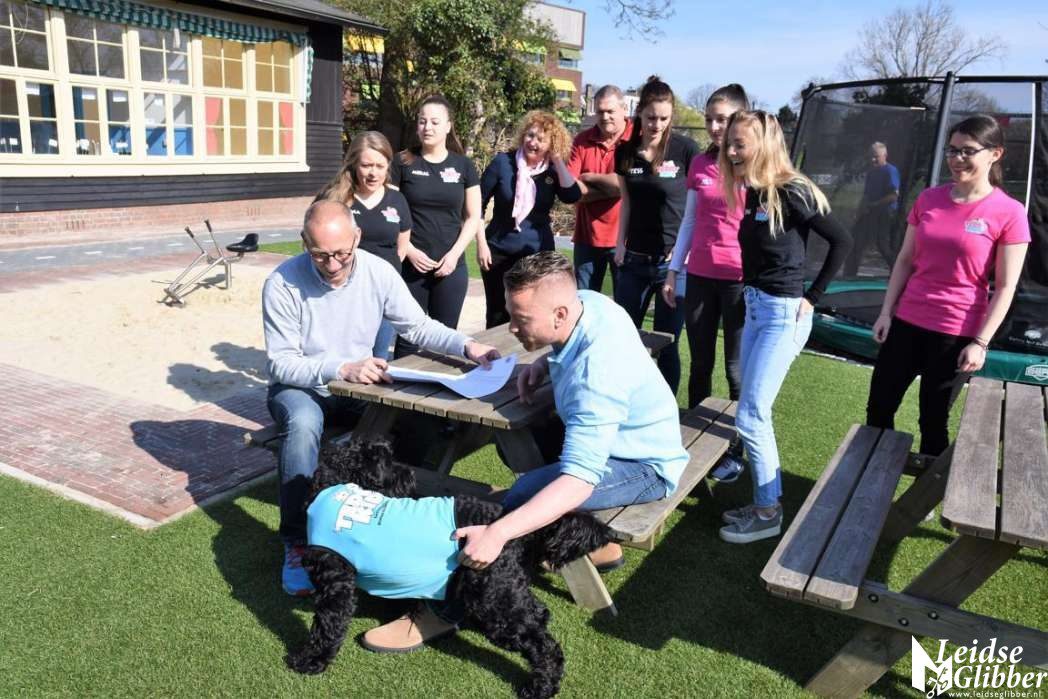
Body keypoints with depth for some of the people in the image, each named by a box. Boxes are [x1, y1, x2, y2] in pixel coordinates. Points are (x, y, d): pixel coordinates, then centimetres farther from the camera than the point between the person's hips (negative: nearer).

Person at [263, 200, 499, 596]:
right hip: (299, 386, -2)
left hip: (359, 385, 3)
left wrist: (466, 346, -19)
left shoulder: (379, 272, -10)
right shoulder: (282, 284, -19)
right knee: (304, 424, -37)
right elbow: (280, 362, -19)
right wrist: (341, 368, -34)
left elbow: (418, 326, -2)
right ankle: (296, 541, -21)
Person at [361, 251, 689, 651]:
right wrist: (543, 365, -4)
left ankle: (447, 608, -13)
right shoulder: (585, 300, -10)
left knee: (526, 492, -29)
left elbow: (579, 480, -40)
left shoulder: (597, 372, -35)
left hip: (646, 468, -10)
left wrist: (498, 533, -45)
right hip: (636, 439, 10)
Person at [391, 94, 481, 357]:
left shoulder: (463, 166, 6)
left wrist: (454, 254, -6)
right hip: (410, 265, -1)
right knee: (408, 337, 3)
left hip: (450, 268, 2)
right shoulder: (403, 162, 1)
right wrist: (409, 251, -10)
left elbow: (473, 217, 6)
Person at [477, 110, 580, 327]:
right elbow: (478, 203, -2)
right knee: (497, 317, 8)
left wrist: (557, 160, -14)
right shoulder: (503, 162, -5)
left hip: (538, 254, 1)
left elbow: (572, 196, -18)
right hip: (499, 252, -1)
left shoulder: (553, 171, 1)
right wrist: (481, 243, -7)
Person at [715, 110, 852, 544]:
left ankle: (768, 513, 10)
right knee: (754, 414, 13)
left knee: (750, 417, -5)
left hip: (783, 314, -8)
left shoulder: (791, 193, -15)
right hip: (756, 308, 8)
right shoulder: (754, 193, 7)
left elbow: (842, 241, -14)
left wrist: (812, 297, -12)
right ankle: (764, 501, 27)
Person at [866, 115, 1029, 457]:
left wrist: (980, 342, -12)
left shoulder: (1009, 213, -9)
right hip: (907, 322, 4)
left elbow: (1005, 287, -9)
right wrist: (886, 312, 5)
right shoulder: (928, 199, 4)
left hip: (957, 333, -4)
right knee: (878, 408, 9)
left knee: (933, 420, 8)